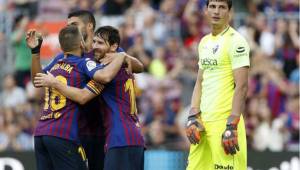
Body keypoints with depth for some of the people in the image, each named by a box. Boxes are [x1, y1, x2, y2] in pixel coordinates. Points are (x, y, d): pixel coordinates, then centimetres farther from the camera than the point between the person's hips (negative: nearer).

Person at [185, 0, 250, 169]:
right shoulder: (204, 42, 17)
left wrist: (232, 126, -18)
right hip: (203, 121, 8)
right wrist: (193, 117, 9)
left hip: (224, 121, -8)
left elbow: (242, 86, -13)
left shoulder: (235, 41, -8)